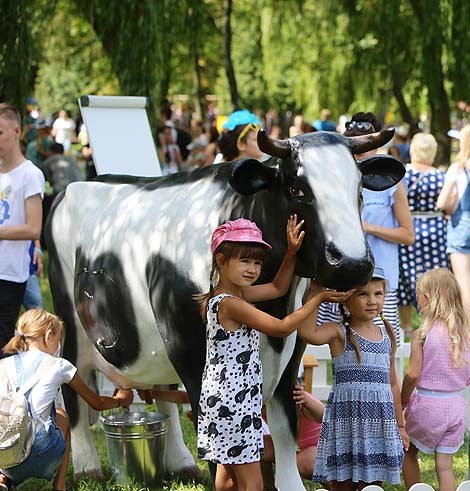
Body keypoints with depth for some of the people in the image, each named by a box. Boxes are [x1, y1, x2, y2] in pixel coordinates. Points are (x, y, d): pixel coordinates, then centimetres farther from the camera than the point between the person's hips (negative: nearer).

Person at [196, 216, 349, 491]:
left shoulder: (236, 293, 9)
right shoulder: (230, 304, -20)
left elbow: (278, 287, 22)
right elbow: (283, 327, -17)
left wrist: (291, 253, 8)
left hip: (223, 403, 11)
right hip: (234, 404, -11)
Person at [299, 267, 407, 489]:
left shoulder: (387, 336, 12)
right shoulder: (339, 333, -4)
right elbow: (308, 333, -26)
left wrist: (400, 425, 21)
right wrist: (317, 296, -15)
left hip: (380, 421, 4)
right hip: (345, 418, -4)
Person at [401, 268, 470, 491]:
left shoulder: (422, 334, -14)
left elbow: (413, 375, -13)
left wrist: (402, 403, 0)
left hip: (428, 403, -4)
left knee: (409, 452, 18)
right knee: (445, 465, 9)